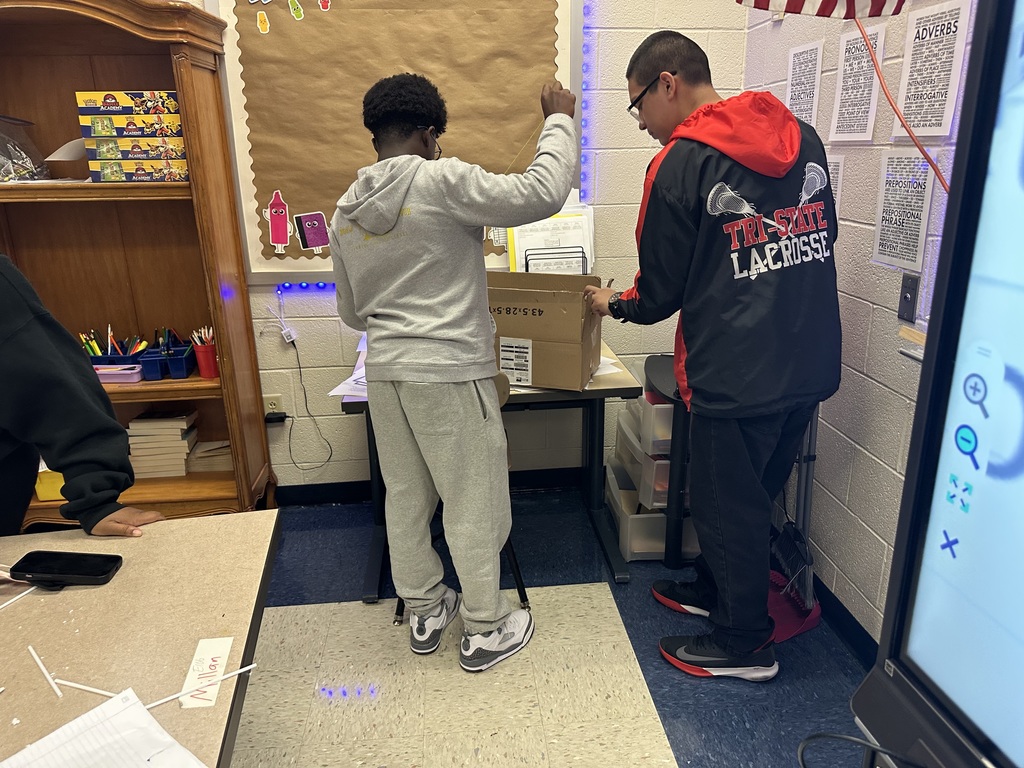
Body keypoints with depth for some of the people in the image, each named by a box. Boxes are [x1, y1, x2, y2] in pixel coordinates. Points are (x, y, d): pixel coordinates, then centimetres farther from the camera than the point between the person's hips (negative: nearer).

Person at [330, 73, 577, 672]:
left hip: (384, 372, 7)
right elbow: (543, 193, -18)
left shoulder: (347, 210, 8)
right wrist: (560, 120, -2)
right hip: (450, 373, -7)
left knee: (406, 497, 18)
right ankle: (485, 631, 22)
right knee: (474, 504, 7)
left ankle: (424, 612, 34)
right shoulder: (443, 181, -13)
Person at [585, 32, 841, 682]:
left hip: (736, 376, -7)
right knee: (752, 494, 23)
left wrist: (614, 303, 12)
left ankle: (744, 644, 28)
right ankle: (716, 587, 44)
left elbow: (660, 293, -8)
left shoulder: (680, 164, -14)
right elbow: (820, 239, 15)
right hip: (810, 363, 8)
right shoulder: (803, 139, 6)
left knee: (729, 505, 10)